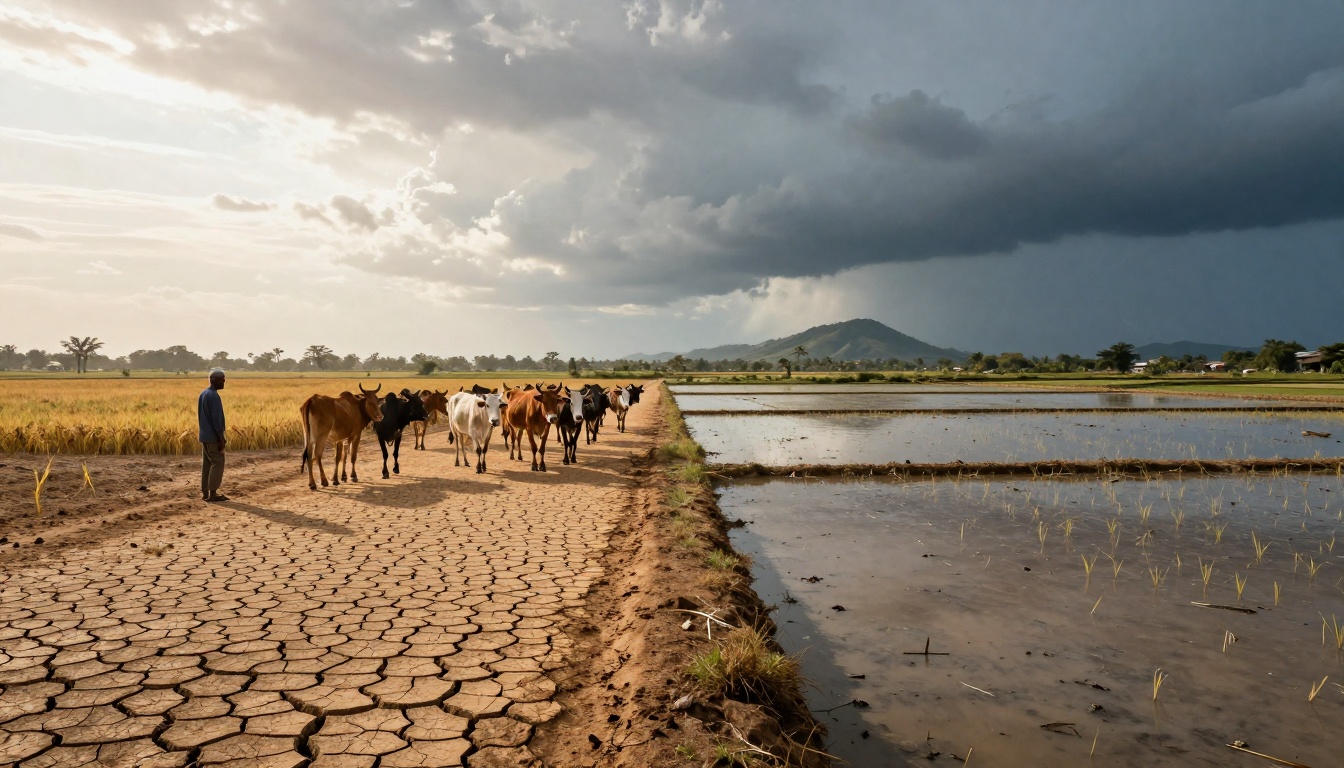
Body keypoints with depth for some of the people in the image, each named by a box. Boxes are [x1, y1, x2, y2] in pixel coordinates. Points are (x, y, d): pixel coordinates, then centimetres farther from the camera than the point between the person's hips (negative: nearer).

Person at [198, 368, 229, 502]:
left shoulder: (202, 394, 13)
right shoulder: (214, 396, -17)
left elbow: (201, 416, 18)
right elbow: (216, 419, -20)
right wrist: (221, 438, -18)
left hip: (204, 435, 9)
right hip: (213, 436, -9)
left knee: (207, 463, 10)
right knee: (218, 463, -6)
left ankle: (205, 492, 11)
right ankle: (213, 493, -6)